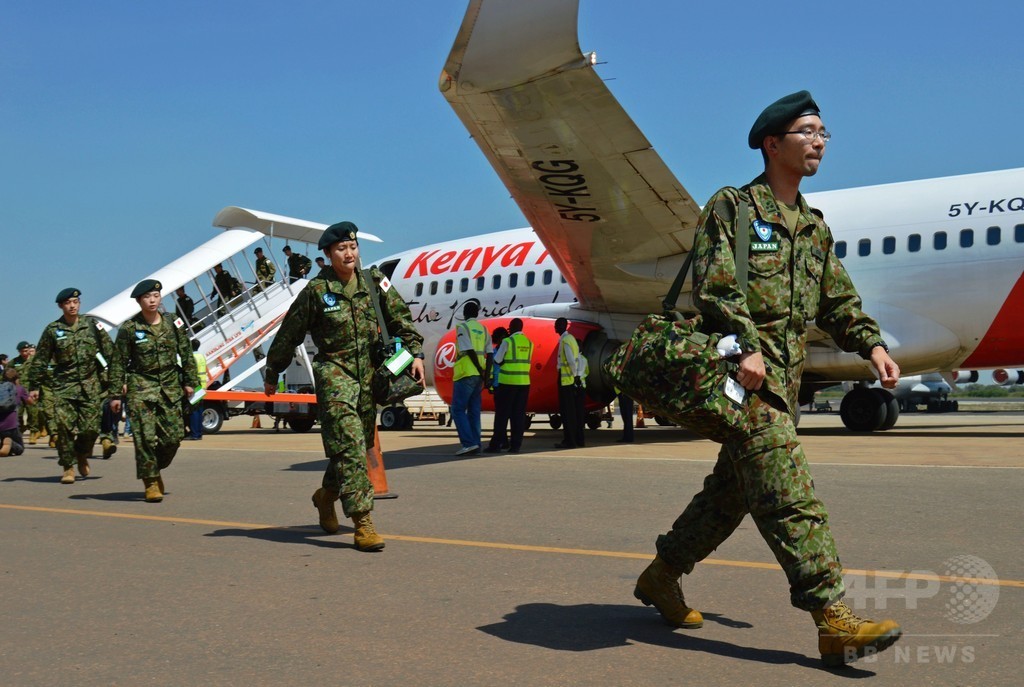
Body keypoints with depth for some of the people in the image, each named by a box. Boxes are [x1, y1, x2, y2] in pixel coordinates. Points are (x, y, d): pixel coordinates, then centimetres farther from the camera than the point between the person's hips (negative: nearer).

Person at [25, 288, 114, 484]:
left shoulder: (92, 324, 4)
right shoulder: (52, 330, 3)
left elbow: (109, 352, 6)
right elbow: (39, 360, 7)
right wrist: (34, 386, 4)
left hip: (91, 385, 1)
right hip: (64, 385, 0)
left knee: (91, 427, -3)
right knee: (65, 427, -7)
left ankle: (82, 455, 26)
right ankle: (68, 467, 5)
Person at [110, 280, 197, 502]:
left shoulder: (173, 323, 5)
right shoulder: (129, 329, -3)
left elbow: (186, 354, 12)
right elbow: (118, 363, 0)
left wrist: (189, 381, 9)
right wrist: (116, 394, -2)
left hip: (170, 386, 3)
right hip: (140, 387, -3)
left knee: (174, 436, 1)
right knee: (145, 436, -8)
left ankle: (156, 470, 27)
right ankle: (151, 483, 3)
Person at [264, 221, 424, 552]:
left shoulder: (374, 281, 5)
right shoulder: (315, 291, -5)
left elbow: (401, 319, 11)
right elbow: (288, 335, 4)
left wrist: (416, 352, 0)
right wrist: (271, 374, 11)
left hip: (370, 374, 5)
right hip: (334, 372, -5)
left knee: (360, 445, 13)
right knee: (349, 445, -14)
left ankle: (326, 495, 39)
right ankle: (362, 523, -13)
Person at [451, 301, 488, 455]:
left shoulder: (462, 327, -5)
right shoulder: (482, 329, 14)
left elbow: (469, 351, -14)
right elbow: (488, 354, 8)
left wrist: (481, 372, -11)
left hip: (466, 374, -7)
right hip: (478, 375, 7)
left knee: (458, 409, -3)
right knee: (474, 411, 10)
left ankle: (468, 443, -15)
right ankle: (476, 444, 9)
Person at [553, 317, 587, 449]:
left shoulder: (565, 340, -12)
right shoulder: (571, 338, 16)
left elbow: (571, 360, -20)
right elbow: (580, 360, 13)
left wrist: (576, 376, -15)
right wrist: (578, 376, 7)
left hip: (567, 381, -9)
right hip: (573, 381, 9)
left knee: (567, 412, -6)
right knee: (576, 411, 11)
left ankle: (569, 440, -4)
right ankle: (578, 440, 16)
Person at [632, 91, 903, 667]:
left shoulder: (814, 226, 21)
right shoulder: (733, 207, -2)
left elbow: (839, 300, 22)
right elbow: (714, 286, -12)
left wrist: (872, 344, 6)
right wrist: (746, 346, -22)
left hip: (783, 380, 9)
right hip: (740, 375, -8)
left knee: (732, 490, 13)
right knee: (789, 495, -12)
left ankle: (661, 576, 27)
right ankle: (833, 619, -10)